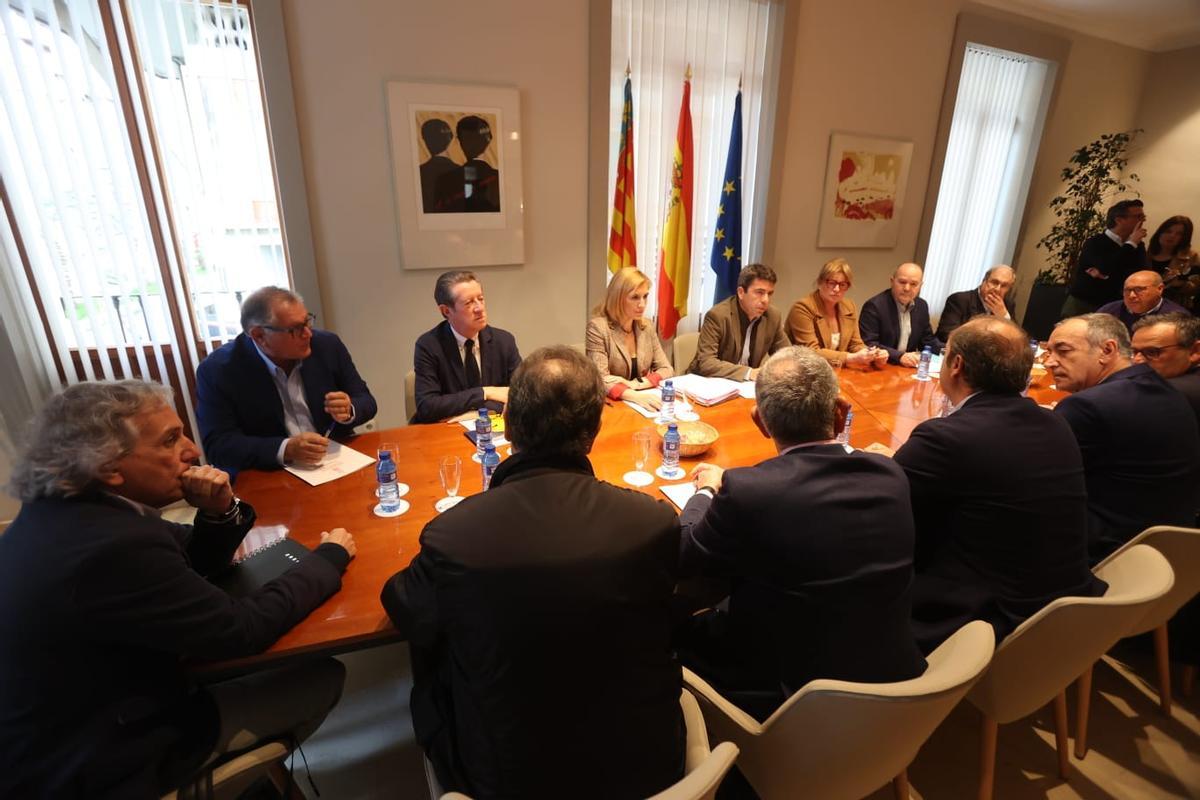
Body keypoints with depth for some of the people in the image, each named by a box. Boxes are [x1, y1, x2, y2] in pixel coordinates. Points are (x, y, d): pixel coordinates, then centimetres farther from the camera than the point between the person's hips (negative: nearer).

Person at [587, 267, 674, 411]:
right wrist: (635, 396, -33)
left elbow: (667, 370, 6)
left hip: (643, 401, 4)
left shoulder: (646, 327, 6)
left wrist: (637, 384, -12)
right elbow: (600, 380, -17)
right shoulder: (598, 327, -11)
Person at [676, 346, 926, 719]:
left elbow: (684, 558, -10)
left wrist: (706, 491, 7)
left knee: (684, 631, 16)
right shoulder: (889, 476, -11)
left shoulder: (747, 492, -28)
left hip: (793, 698, -5)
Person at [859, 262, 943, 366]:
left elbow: (927, 339, 18)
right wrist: (899, 356, -29)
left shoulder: (922, 306, 9)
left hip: (909, 367, 7)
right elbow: (868, 344, -20)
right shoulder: (874, 305, -13)